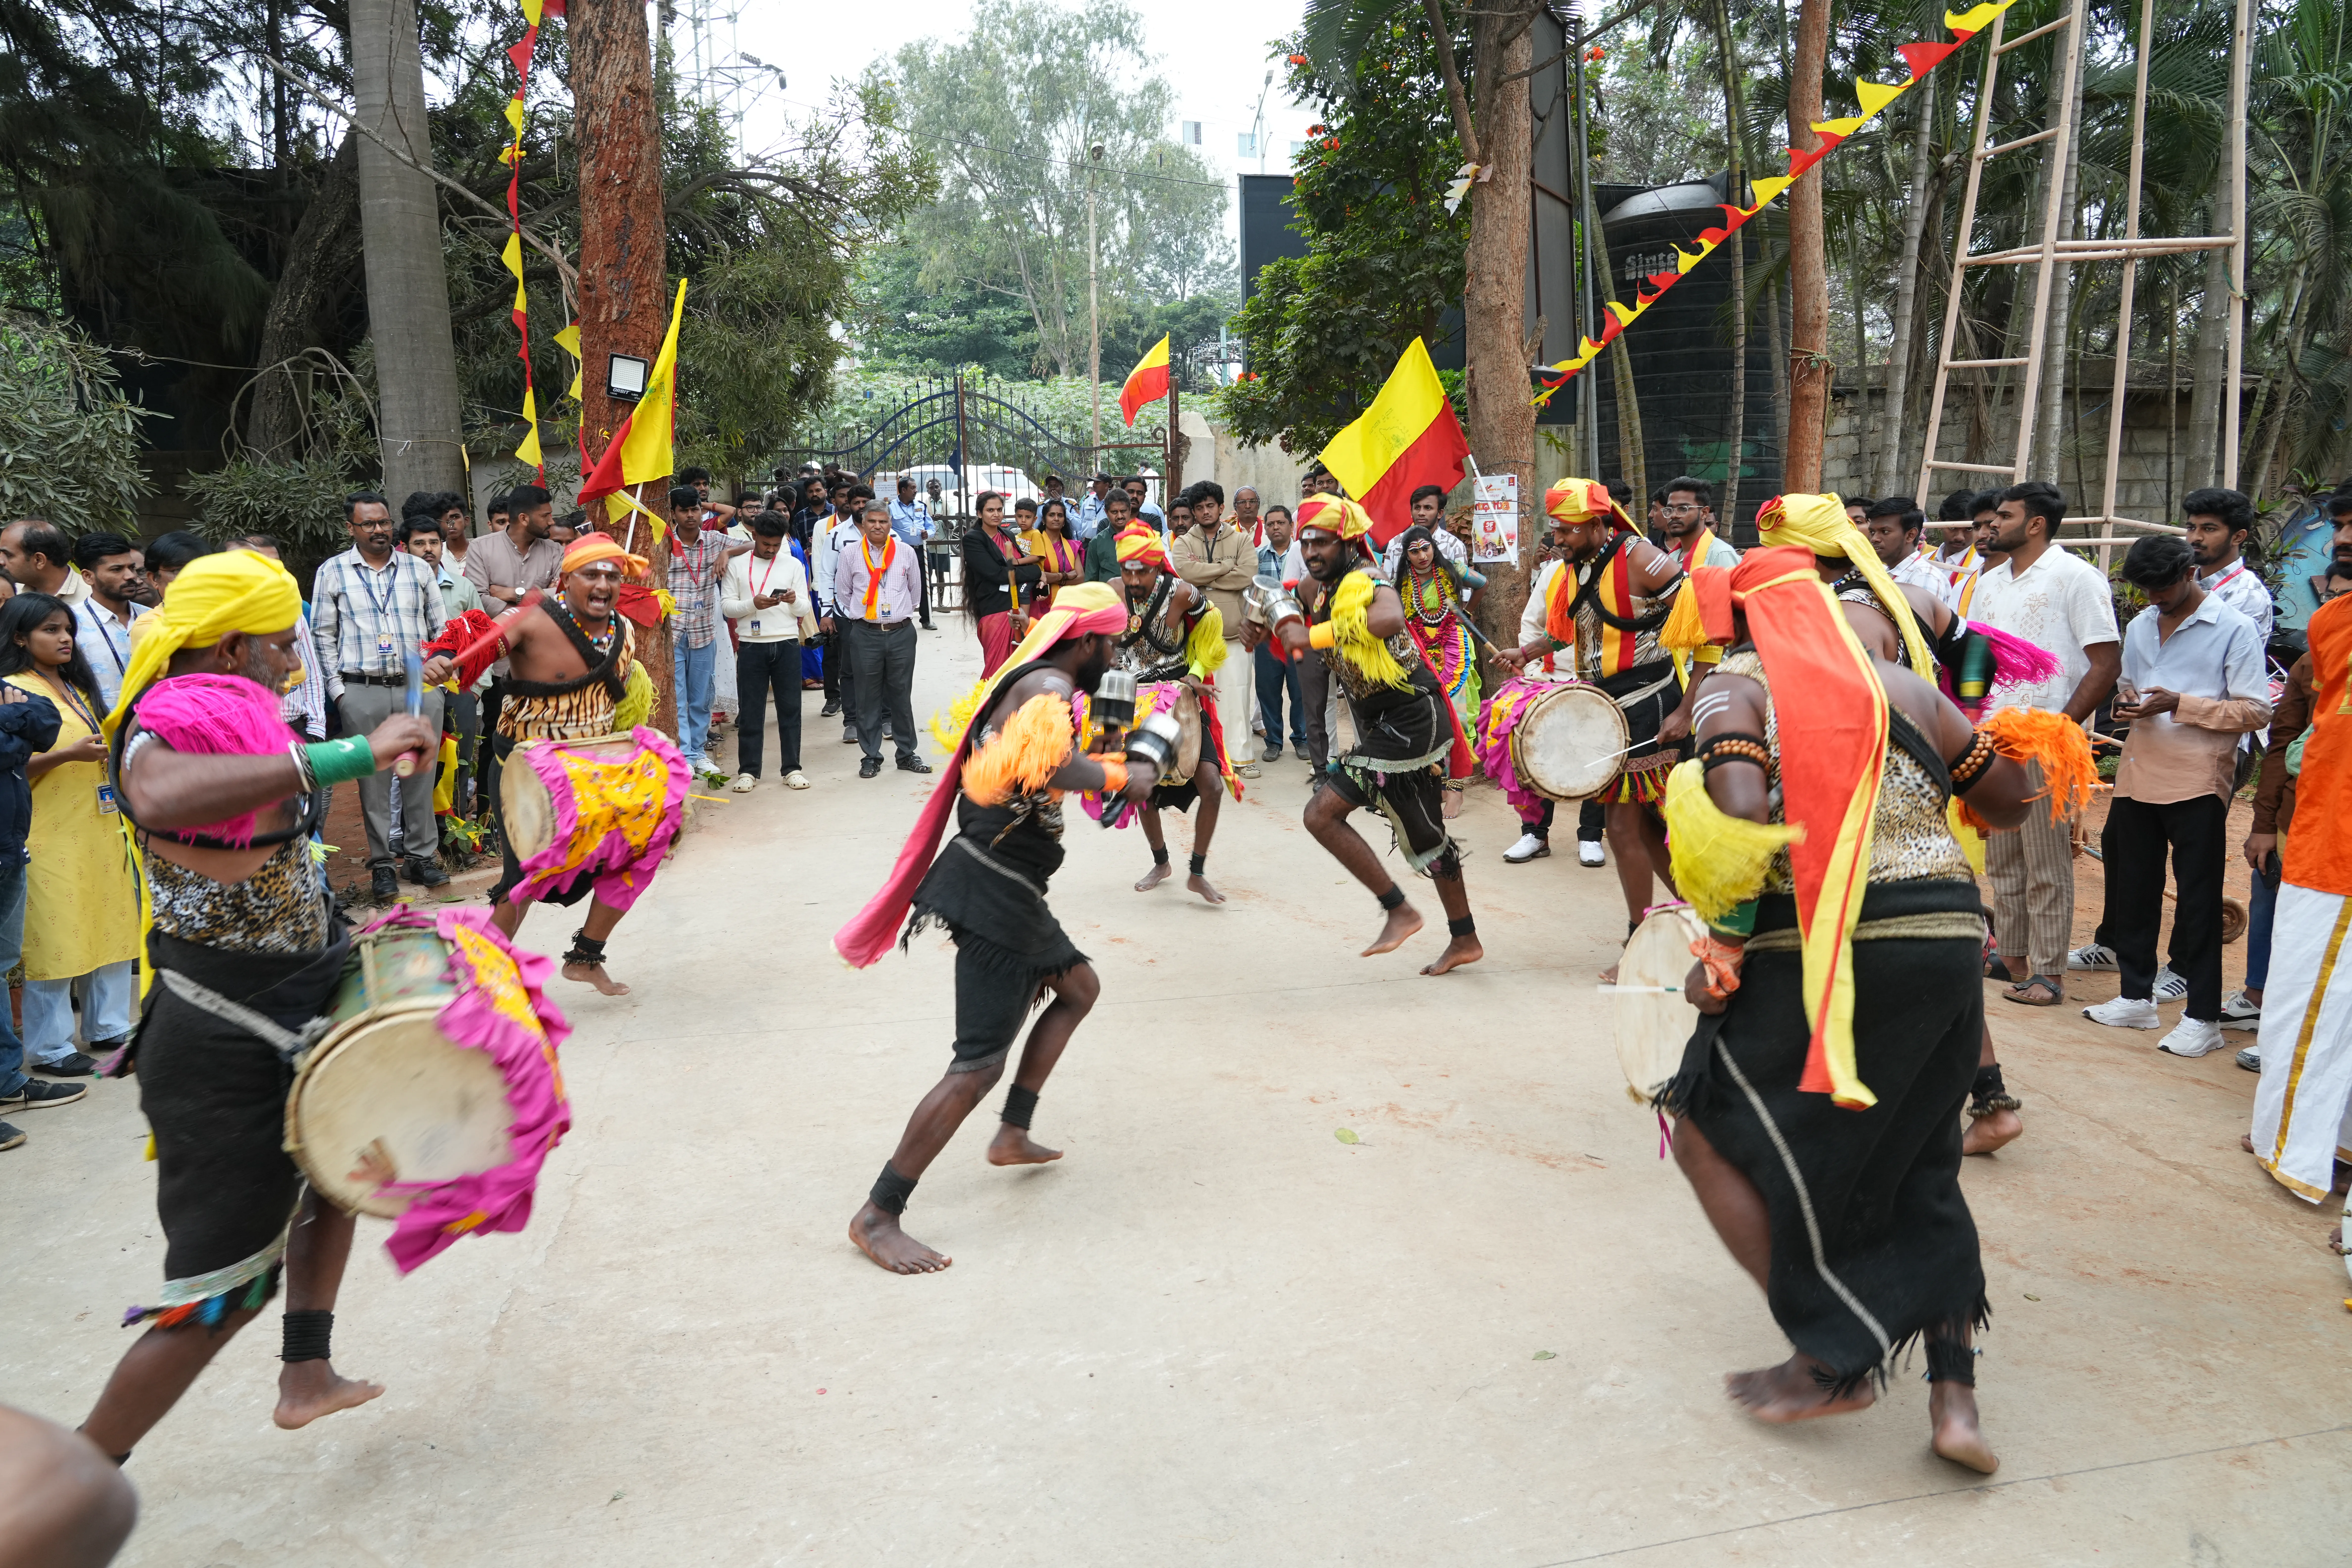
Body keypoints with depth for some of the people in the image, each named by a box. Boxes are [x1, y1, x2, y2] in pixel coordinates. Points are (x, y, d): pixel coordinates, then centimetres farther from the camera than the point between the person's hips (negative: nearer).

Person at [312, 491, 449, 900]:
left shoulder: (419, 570, 9)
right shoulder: (332, 573, 5)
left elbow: (441, 629, 12)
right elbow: (323, 637, 5)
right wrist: (338, 691, -1)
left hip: (420, 687, 1)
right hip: (362, 693, -1)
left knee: (421, 775, 5)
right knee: (373, 779, 4)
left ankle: (423, 855, 16)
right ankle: (381, 863, 12)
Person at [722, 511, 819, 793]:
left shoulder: (793, 565, 7)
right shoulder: (737, 564, 4)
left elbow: (805, 609, 5)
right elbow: (726, 605, -1)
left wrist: (795, 601, -17)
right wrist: (753, 604, -18)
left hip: (787, 644, 1)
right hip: (751, 646, -1)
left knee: (790, 708, 4)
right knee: (751, 709, 4)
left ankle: (792, 768, 12)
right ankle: (748, 770, 11)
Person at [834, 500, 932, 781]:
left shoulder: (906, 553, 5)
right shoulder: (851, 555, 2)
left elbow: (916, 591, 18)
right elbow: (843, 593, 13)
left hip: (902, 632, 1)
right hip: (865, 634, -1)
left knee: (902, 695, 6)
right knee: (868, 697, 2)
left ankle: (907, 754, 14)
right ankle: (871, 757, 10)